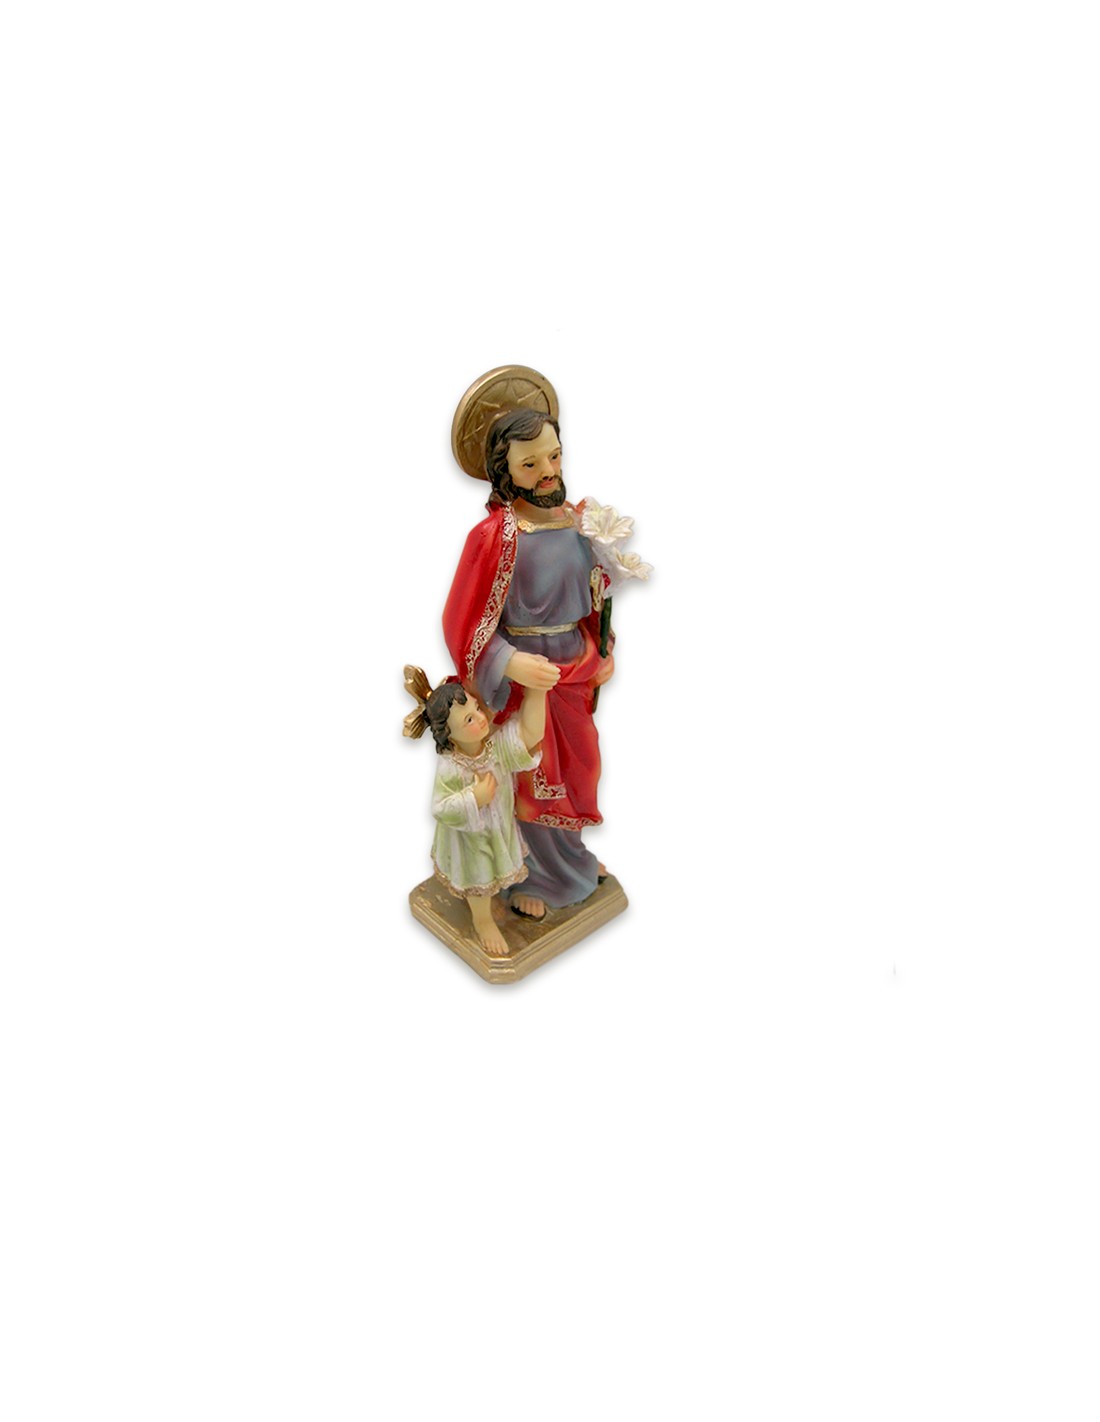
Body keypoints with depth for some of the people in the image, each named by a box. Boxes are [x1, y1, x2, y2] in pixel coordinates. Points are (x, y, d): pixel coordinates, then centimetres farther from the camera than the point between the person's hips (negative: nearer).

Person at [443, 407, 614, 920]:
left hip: (574, 669, 6)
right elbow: (466, 622, -19)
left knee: (575, 766, 23)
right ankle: (526, 876, 36)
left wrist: (600, 653, 9)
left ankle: (570, 854, 49)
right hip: (523, 675, -6)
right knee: (527, 776, 12)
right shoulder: (495, 533, -23)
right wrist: (512, 664, -32)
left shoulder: (573, 516, -3)